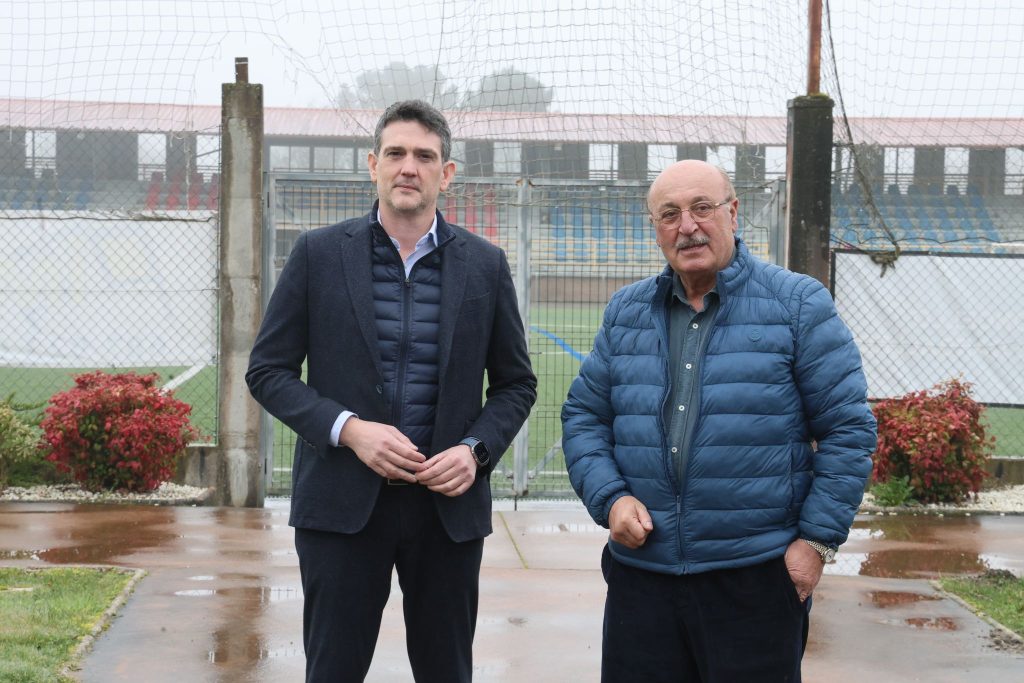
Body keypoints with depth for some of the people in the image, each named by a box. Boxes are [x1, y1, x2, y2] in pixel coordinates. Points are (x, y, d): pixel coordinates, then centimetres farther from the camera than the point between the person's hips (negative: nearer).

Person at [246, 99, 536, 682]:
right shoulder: (319, 254, 1)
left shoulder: (485, 264, 5)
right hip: (344, 502, -1)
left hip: (449, 504, 1)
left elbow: (516, 383, 10)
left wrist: (475, 450, -8)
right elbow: (268, 370, 1)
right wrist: (348, 429, -13)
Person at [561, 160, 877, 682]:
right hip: (641, 574, 4)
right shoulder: (624, 312, 11)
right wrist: (609, 499, -3)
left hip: (757, 578, -3)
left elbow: (848, 428, -3)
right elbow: (584, 416, 14)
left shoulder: (798, 304, -1)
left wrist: (817, 540, -8)